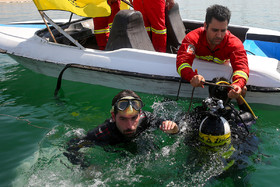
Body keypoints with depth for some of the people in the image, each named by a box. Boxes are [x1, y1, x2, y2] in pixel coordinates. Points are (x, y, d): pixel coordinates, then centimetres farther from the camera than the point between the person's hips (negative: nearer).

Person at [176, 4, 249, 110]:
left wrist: (238, 85, -59)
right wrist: (193, 77, -62)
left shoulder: (234, 43, -21)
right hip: (198, 73, 0)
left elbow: (241, 67, -35)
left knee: (242, 89, -17)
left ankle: (242, 109, 13)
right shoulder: (193, 38, -25)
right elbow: (182, 61, -38)